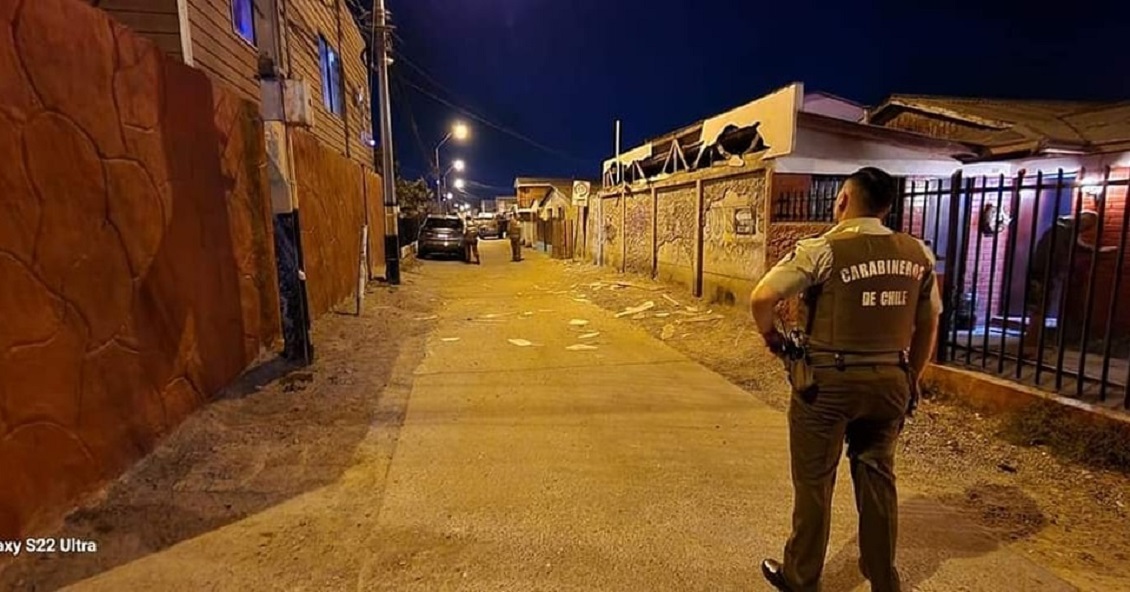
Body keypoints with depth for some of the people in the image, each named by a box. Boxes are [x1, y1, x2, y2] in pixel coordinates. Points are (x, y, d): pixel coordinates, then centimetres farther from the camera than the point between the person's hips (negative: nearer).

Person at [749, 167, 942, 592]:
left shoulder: (824, 249, -14)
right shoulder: (918, 254, 4)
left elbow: (761, 298, -21)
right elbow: (929, 324, 12)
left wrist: (771, 336, -2)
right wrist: (910, 379, 22)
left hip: (829, 381, -5)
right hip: (890, 381, 5)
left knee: (814, 481, 10)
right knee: (877, 479, 20)